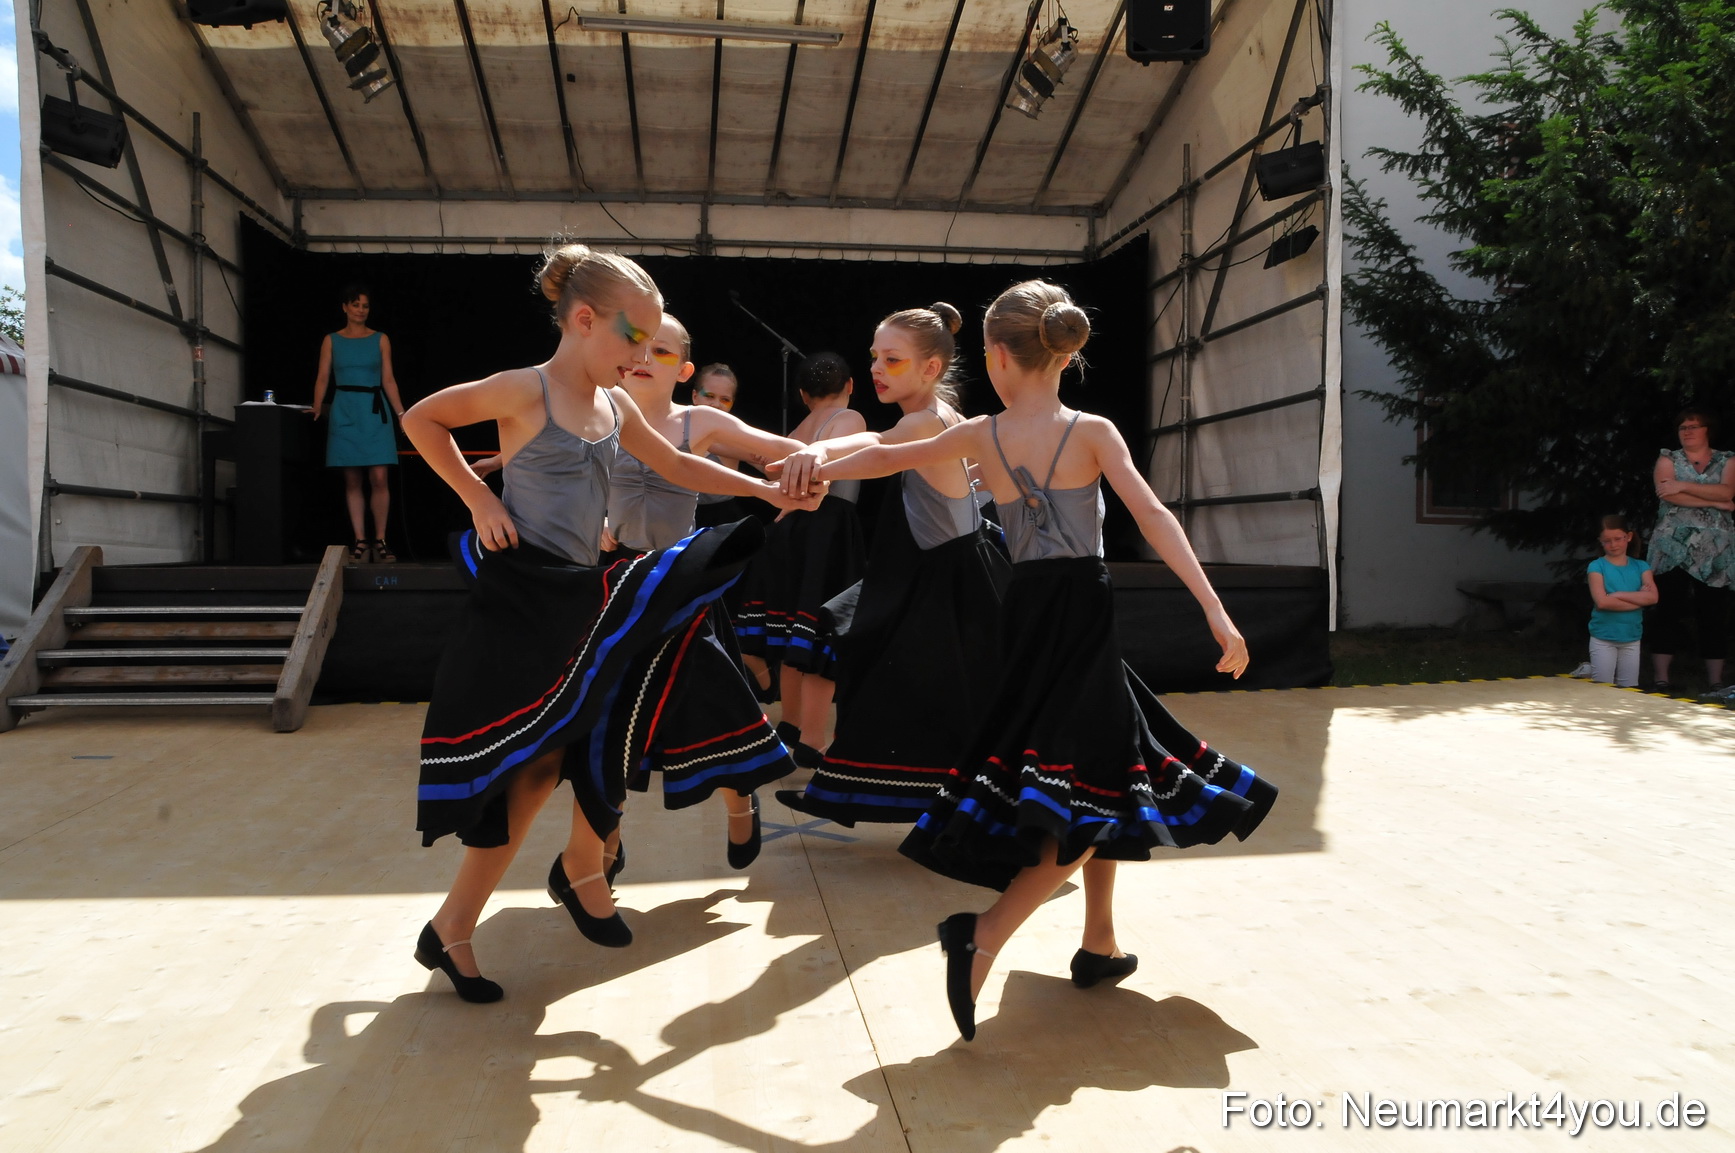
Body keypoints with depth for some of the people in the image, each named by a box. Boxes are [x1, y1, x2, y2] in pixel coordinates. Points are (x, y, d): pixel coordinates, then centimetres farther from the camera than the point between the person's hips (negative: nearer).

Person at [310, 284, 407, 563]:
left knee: (379, 477, -8)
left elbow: (388, 380, 6)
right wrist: (317, 409, -7)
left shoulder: (380, 339, 8)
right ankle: (360, 542, 4)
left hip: (375, 413, 0)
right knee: (352, 480, 1)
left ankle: (380, 541, -1)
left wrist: (401, 414, -3)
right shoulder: (331, 340, 9)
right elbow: (322, 378, 5)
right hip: (345, 413, 1)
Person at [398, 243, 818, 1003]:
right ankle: (450, 930, 9)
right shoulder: (525, 390, -11)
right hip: (521, 595, -7)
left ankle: (581, 868, 34)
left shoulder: (616, 407, 9)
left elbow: (676, 466, 20)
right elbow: (421, 419, -3)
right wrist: (477, 498, -10)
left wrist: (764, 490, 14)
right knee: (528, 764, -5)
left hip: (581, 598, 8)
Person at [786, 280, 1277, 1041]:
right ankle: (984, 936, -16)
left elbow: (886, 456, 14)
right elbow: (1153, 517, -15)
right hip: (1084, 615, -5)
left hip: (1028, 616, 5)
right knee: (1096, 795, -1)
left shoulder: (980, 435, 3)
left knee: (1099, 783, 19)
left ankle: (1099, 942, 27)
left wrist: (819, 468, 31)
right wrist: (1216, 613, -18)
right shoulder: (1092, 432, -6)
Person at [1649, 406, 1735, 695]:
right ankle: (1662, 680, -4)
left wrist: (1683, 486, -15)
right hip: (1673, 548, -1)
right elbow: (1669, 495, -11)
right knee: (1669, 613, -5)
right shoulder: (1668, 460, 8)